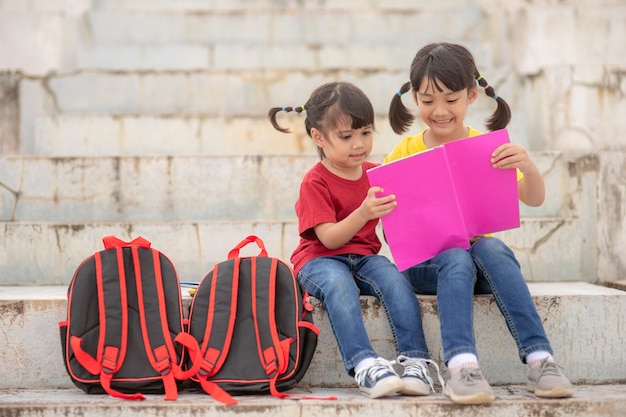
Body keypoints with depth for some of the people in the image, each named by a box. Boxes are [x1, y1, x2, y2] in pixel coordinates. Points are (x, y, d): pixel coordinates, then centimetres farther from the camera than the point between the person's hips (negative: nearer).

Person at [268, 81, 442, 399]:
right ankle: (363, 364, -47)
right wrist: (363, 213, -32)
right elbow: (330, 239, -17)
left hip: (365, 256, 4)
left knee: (395, 279, -28)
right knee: (338, 284, -38)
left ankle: (415, 361, -33)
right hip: (321, 259, -4)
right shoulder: (315, 182, -6)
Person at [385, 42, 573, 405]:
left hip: (478, 247, 1)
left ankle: (540, 359, -37)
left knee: (492, 249, -33)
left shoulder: (488, 148, 8)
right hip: (424, 261, -1)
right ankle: (461, 366, -49)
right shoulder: (405, 154, 6)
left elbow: (535, 200, -1)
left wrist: (528, 166, -22)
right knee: (456, 258, -34)